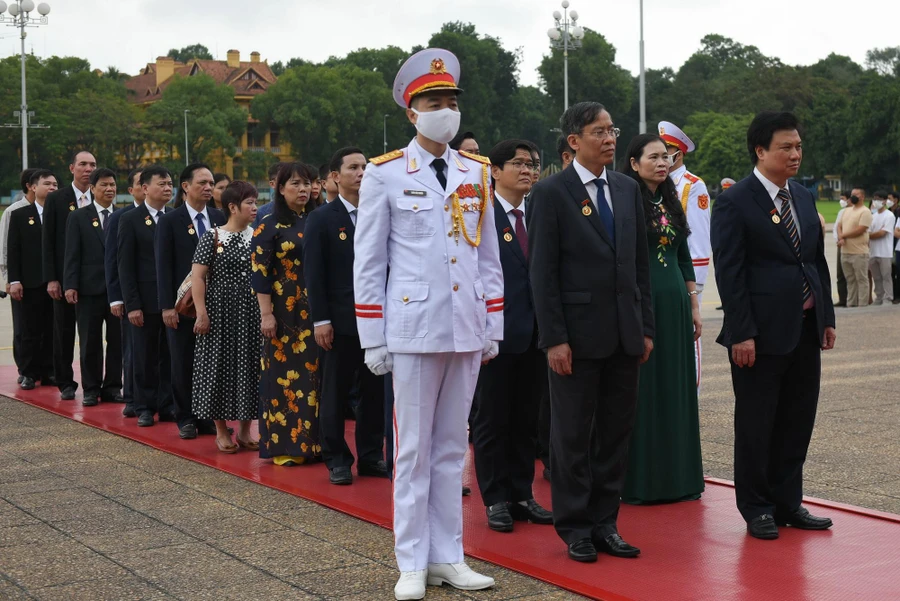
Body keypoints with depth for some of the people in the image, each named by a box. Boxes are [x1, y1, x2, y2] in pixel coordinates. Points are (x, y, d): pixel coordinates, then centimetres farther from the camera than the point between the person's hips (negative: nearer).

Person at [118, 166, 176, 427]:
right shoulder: (130, 220, -2)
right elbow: (125, 266, -5)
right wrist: (132, 304, -11)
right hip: (146, 300, -3)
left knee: (170, 355, 6)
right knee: (145, 356, 6)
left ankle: (167, 405, 15)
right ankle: (145, 407, 16)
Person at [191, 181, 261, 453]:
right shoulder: (212, 238, -6)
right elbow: (197, 277, -8)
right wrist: (202, 313, -14)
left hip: (251, 311, 4)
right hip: (221, 310, -4)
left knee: (250, 366, 6)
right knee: (221, 366, 2)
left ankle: (245, 430, 18)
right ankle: (221, 431, 14)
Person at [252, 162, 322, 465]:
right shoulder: (270, 226, -3)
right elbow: (260, 273, -7)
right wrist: (266, 314, -14)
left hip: (315, 312, 5)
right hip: (285, 313, -4)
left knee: (314, 372, 6)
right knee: (285, 373, -1)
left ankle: (313, 441, 14)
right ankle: (284, 445, 6)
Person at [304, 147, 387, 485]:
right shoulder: (322, 219, -1)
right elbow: (314, 274, -4)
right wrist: (321, 320, -10)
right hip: (340, 320, -3)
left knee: (374, 391, 8)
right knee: (335, 393, 4)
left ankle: (371, 456, 19)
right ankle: (336, 460, 14)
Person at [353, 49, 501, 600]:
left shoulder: (477, 173, 10)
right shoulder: (384, 174, -2)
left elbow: (489, 257, 13)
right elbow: (368, 264, -1)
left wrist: (494, 328, 10)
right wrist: (372, 340, -3)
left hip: (467, 329, 4)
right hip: (414, 329, -4)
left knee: (452, 446, 10)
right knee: (414, 447, 2)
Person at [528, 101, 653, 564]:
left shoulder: (628, 189, 10)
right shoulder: (551, 192, -6)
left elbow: (641, 262, 13)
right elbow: (542, 272, -9)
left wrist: (645, 328, 8)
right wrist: (554, 338, -14)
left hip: (624, 334, 5)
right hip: (578, 334, -5)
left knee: (616, 431, 9)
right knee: (573, 434, 4)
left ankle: (605, 523, 20)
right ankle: (575, 527, 15)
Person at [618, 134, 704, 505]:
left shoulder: (671, 202, 13)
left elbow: (684, 257, 17)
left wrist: (694, 305, 13)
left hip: (674, 305, 7)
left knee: (676, 388, 9)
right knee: (641, 389, -1)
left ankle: (678, 476, 18)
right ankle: (638, 481, 6)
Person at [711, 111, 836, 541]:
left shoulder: (804, 198, 13)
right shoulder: (734, 202, -9)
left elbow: (818, 261, 17)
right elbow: (729, 273, -13)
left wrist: (827, 317, 11)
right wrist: (741, 333, -17)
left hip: (805, 329, 7)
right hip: (762, 332, -7)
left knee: (797, 422, 11)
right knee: (756, 424, 4)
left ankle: (787, 502, 23)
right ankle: (756, 509, 16)